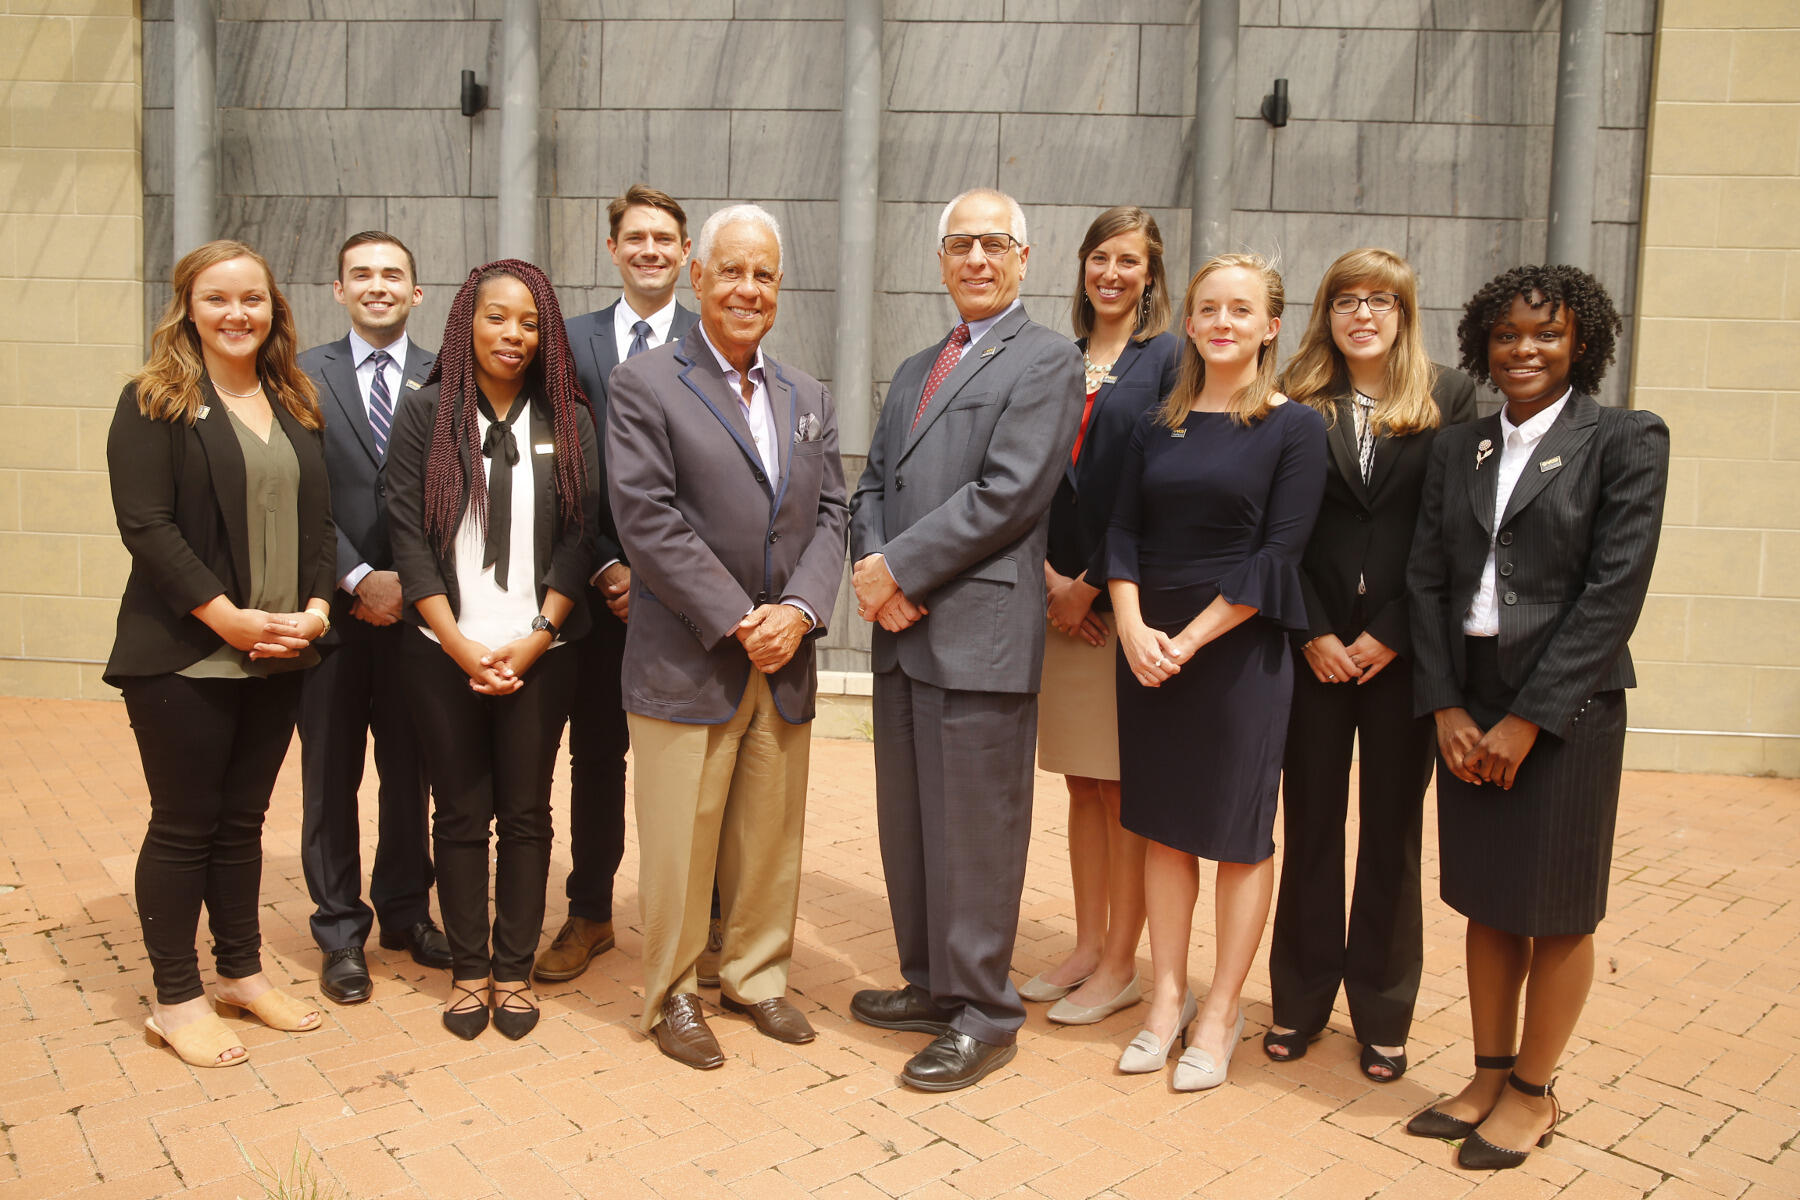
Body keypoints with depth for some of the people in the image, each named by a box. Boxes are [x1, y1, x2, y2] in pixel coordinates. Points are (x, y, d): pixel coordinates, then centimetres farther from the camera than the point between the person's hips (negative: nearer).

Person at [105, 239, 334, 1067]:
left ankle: (242, 974, 28)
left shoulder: (294, 404, 11)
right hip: (184, 657, -5)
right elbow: (145, 524, -13)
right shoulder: (155, 401, -5)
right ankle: (175, 1000, 19)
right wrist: (228, 618, -18)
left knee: (242, 820, 15)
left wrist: (316, 607, -5)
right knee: (184, 827, 5)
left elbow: (317, 518, 10)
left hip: (278, 658, 5)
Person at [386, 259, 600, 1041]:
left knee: (526, 815, 6)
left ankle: (513, 970, 19)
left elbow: (579, 538, 0)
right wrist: (461, 646, -10)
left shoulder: (568, 421, 4)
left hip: (537, 654, 0)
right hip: (444, 653, 0)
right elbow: (409, 535, -2)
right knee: (459, 814, 8)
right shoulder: (425, 413, 2)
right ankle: (467, 969, 22)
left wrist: (531, 641, -9)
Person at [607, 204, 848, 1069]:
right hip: (686, 664, -5)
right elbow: (648, 520, -12)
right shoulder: (644, 385, -3)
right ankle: (672, 996, 22)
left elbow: (828, 515, 9)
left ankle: (757, 977, 31)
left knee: (772, 836, 13)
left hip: (785, 663, 5)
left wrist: (799, 610, -8)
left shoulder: (809, 399, 14)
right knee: (681, 842, 4)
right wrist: (736, 622, -14)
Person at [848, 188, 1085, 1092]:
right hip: (902, 631, 8)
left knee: (975, 831, 0)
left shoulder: (1047, 362, -3)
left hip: (980, 633, -8)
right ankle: (930, 984, 31)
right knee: (907, 823, 15)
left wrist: (900, 571, -13)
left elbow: (1006, 495, -14)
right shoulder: (915, 371, 22)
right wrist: (872, 568, -3)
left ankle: (982, 1015, 15)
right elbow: (874, 485, 17)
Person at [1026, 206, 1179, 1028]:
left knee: (1125, 788, 2)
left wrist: (1093, 583, -10)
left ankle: (1120, 964, 15)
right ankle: (1086, 945, 24)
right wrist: (1048, 575, -4)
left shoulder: (1167, 359, -2)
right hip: (1061, 595, 5)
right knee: (1083, 783, 12)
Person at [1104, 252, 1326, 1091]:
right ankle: (1167, 999, 24)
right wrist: (1133, 627, -11)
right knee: (1164, 825, 11)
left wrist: (1190, 639, -15)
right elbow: (1123, 533, 4)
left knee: (1238, 833, 5)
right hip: (1148, 646, 4)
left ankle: (1221, 1015, 19)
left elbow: (1278, 555, -11)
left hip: (1238, 650, -4)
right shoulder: (1158, 426, 9)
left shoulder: (1293, 427, -4)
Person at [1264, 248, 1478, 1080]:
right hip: (1315, 645, 1)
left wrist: (1391, 634, -8)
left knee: (1393, 829, 8)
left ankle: (1383, 1015, 21)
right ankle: (1301, 1001, 21)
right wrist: (1312, 632, -8)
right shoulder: (1296, 402, 4)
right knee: (1309, 823, 7)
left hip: (1404, 646, 0)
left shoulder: (1449, 397, 2)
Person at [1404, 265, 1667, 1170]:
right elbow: (1427, 579, 6)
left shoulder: (1625, 441, -4)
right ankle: (1489, 1076, 27)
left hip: (1565, 707, -4)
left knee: (1557, 908, 7)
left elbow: (1614, 592, -11)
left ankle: (1533, 1093, 23)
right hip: (1467, 702, 4)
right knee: (1486, 899, 13)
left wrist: (1530, 718, -15)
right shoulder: (1457, 447, 9)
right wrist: (1445, 705, -4)